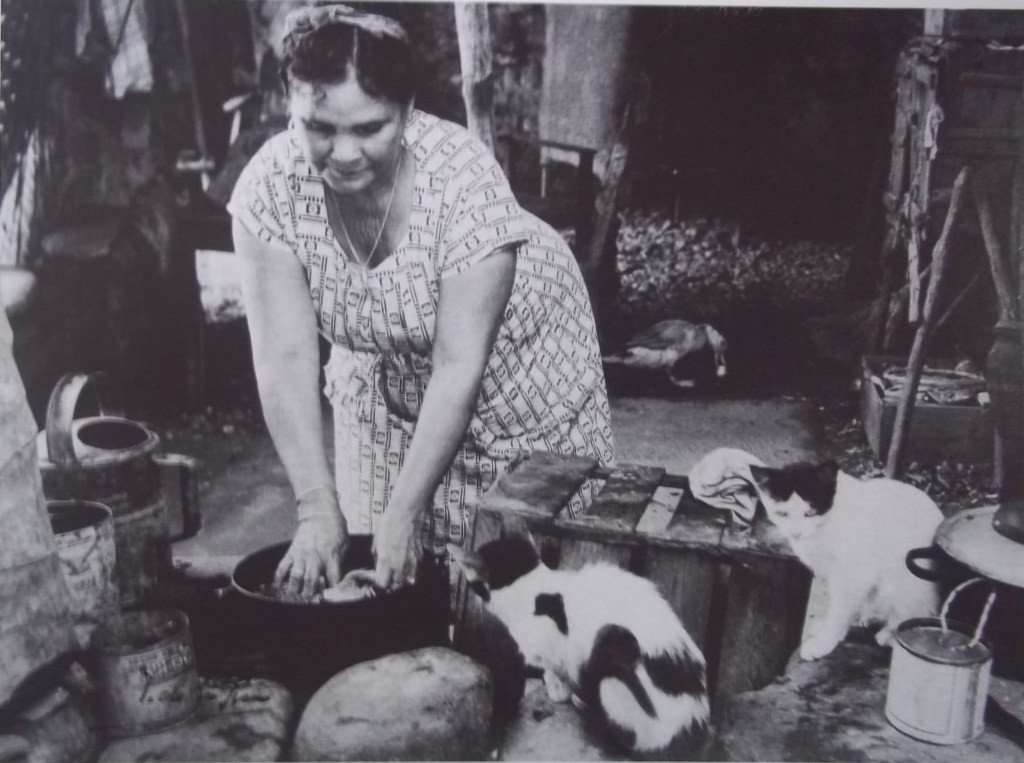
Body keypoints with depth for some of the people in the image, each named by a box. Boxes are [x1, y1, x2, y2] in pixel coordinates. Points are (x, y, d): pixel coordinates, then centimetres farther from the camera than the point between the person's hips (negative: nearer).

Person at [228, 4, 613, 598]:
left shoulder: (462, 178, -32)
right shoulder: (269, 186, -23)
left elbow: (459, 368, -30)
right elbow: (285, 358, -23)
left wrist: (404, 512, -30)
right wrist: (319, 508, -27)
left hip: (517, 373, -3)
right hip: (387, 379, 3)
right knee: (383, 578, 7)